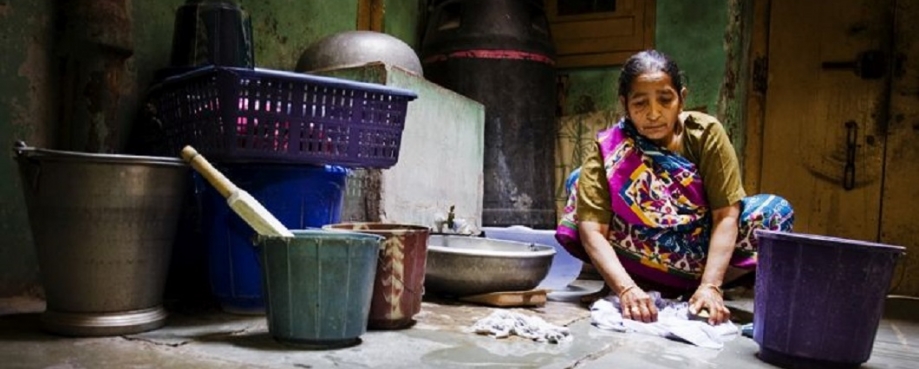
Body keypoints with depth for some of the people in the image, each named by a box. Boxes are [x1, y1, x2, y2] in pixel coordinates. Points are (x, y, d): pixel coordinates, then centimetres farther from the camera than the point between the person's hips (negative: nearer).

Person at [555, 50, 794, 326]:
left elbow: (725, 215, -18)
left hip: (702, 256, 2)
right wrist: (626, 288, -40)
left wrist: (709, 286, -30)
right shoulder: (608, 150, -16)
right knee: (580, 181, -22)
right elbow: (592, 229, -26)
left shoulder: (706, 133, -13)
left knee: (775, 210, -20)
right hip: (634, 268, -1)